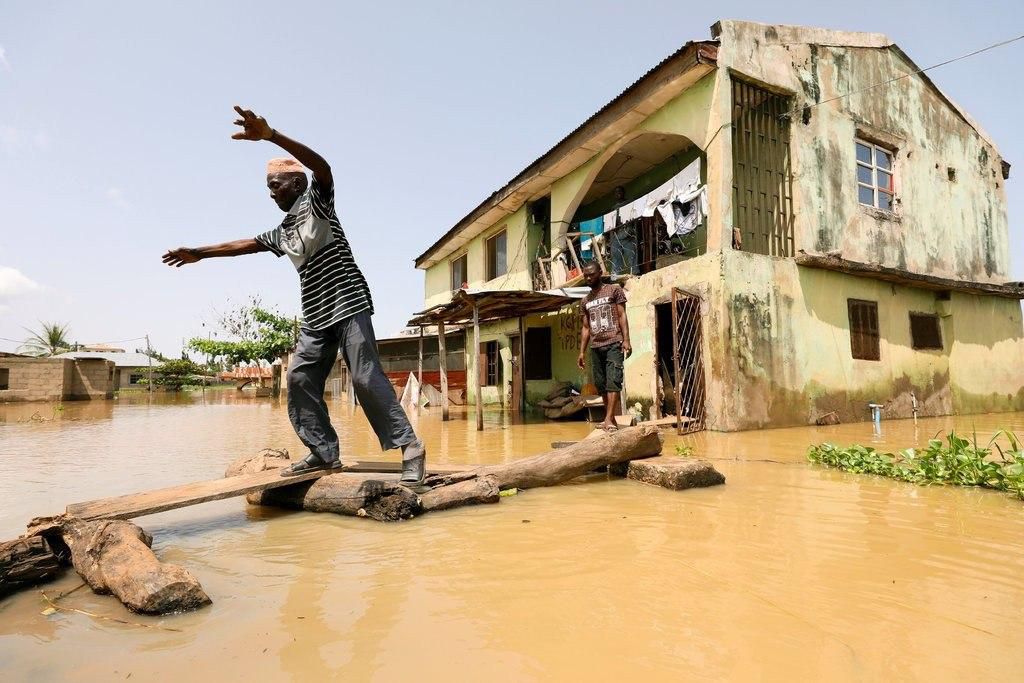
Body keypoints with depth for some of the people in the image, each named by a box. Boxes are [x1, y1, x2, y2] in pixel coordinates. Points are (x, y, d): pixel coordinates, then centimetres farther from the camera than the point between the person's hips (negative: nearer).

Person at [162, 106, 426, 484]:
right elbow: (245, 244, 32)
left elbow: (322, 167, -20)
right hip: (315, 315, 9)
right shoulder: (282, 232, 22)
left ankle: (409, 446, -10)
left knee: (366, 376, -15)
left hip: (348, 303, -8)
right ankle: (325, 452, 6)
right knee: (300, 378, 1)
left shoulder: (316, 202, 0)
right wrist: (198, 253, 35)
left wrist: (270, 135, -31)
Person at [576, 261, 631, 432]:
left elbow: (622, 316, 0)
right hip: (595, 347, 5)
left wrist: (626, 340, -11)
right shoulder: (585, 301, 19)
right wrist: (582, 352, 11)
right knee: (601, 384, 3)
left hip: (614, 344, -5)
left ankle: (609, 419, -21)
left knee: (613, 381, -14)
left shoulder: (614, 290, 6)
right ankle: (611, 419, 10)